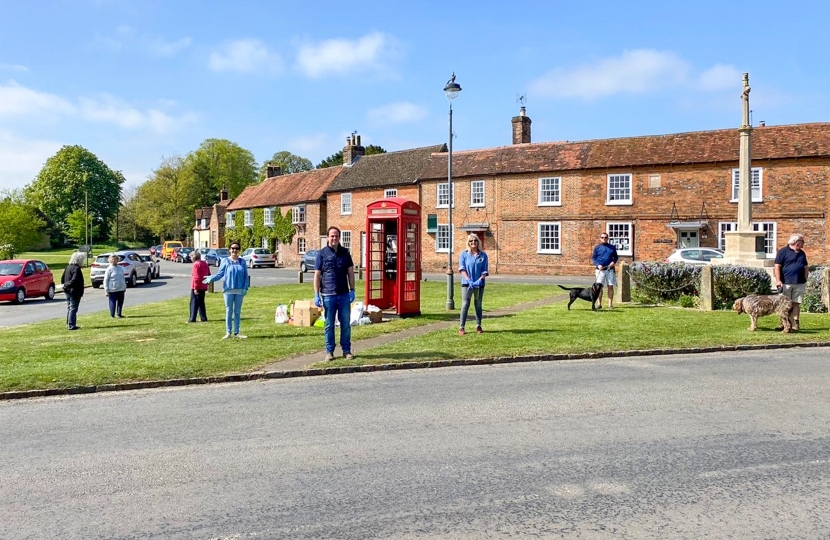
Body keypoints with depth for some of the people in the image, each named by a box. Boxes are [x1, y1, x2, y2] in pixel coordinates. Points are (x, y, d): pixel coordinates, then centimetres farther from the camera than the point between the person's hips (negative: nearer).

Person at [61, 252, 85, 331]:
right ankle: (71, 325, -4)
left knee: (69, 308, 17)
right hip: (75, 292, -9)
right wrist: (67, 285, -14)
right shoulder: (76, 268, -18)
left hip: (68, 291, 9)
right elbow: (74, 280, -27)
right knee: (73, 309, -5)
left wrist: (65, 285, 13)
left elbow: (62, 278, 15)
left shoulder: (68, 267, 11)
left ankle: (69, 324, 24)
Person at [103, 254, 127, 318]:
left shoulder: (120, 268, 11)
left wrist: (125, 286, 20)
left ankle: (119, 314, 20)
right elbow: (106, 280, -7)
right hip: (112, 290, -6)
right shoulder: (109, 269, -6)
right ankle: (112, 316, 8)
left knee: (120, 302, 10)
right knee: (113, 303, 0)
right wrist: (106, 290, -11)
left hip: (121, 289, 6)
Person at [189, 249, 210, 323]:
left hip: (196, 287, -8)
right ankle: (203, 318, 17)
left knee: (194, 302, -3)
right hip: (203, 286, 8)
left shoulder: (196, 264, -14)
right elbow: (208, 275, 16)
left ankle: (192, 319, -4)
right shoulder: (205, 264, 12)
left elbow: (196, 277, -19)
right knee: (201, 302, 16)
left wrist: (195, 288, -18)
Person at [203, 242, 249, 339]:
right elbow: (220, 274, -2)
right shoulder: (225, 261, 0)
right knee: (229, 311, 3)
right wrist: (211, 278, -20)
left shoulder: (242, 262, 5)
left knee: (237, 311, 7)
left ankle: (236, 332, 14)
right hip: (228, 290, -2)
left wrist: (245, 287, -5)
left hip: (239, 290, 2)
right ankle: (228, 332, 10)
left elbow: (246, 276, 6)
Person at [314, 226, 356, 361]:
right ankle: (329, 351, 15)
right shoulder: (322, 254, 1)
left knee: (346, 324, 6)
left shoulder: (345, 253, 9)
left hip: (344, 294, 2)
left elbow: (350, 272, 12)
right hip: (328, 295, -2)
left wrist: (352, 290, 4)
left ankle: (346, 350, 16)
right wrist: (316, 295, -4)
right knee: (329, 325, 5)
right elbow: (317, 275, 1)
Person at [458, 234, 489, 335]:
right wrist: (469, 280, -16)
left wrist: (479, 280, -14)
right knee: (465, 305, -4)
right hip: (466, 283, -2)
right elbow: (462, 269, -4)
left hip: (479, 284, 2)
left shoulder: (483, 255, 6)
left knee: (478, 305, 9)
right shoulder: (464, 254, 2)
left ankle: (478, 326, 17)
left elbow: (485, 271, 3)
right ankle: (461, 327, -3)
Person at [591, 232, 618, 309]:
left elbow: (615, 256, 14)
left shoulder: (612, 247, 10)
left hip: (610, 269, 1)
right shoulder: (597, 247, 5)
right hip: (600, 269, -1)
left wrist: (614, 262, -8)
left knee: (610, 286, 2)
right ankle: (599, 304, 6)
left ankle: (610, 304, 8)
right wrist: (598, 265, -12)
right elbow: (593, 258, 4)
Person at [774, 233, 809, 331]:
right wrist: (778, 280, -13)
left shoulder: (802, 253, 17)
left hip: (799, 283, 5)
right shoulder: (783, 251, -3)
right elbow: (777, 266, -7)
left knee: (796, 304, 3)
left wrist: (805, 279, 12)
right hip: (786, 283, -5)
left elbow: (805, 267, 22)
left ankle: (794, 324, 5)